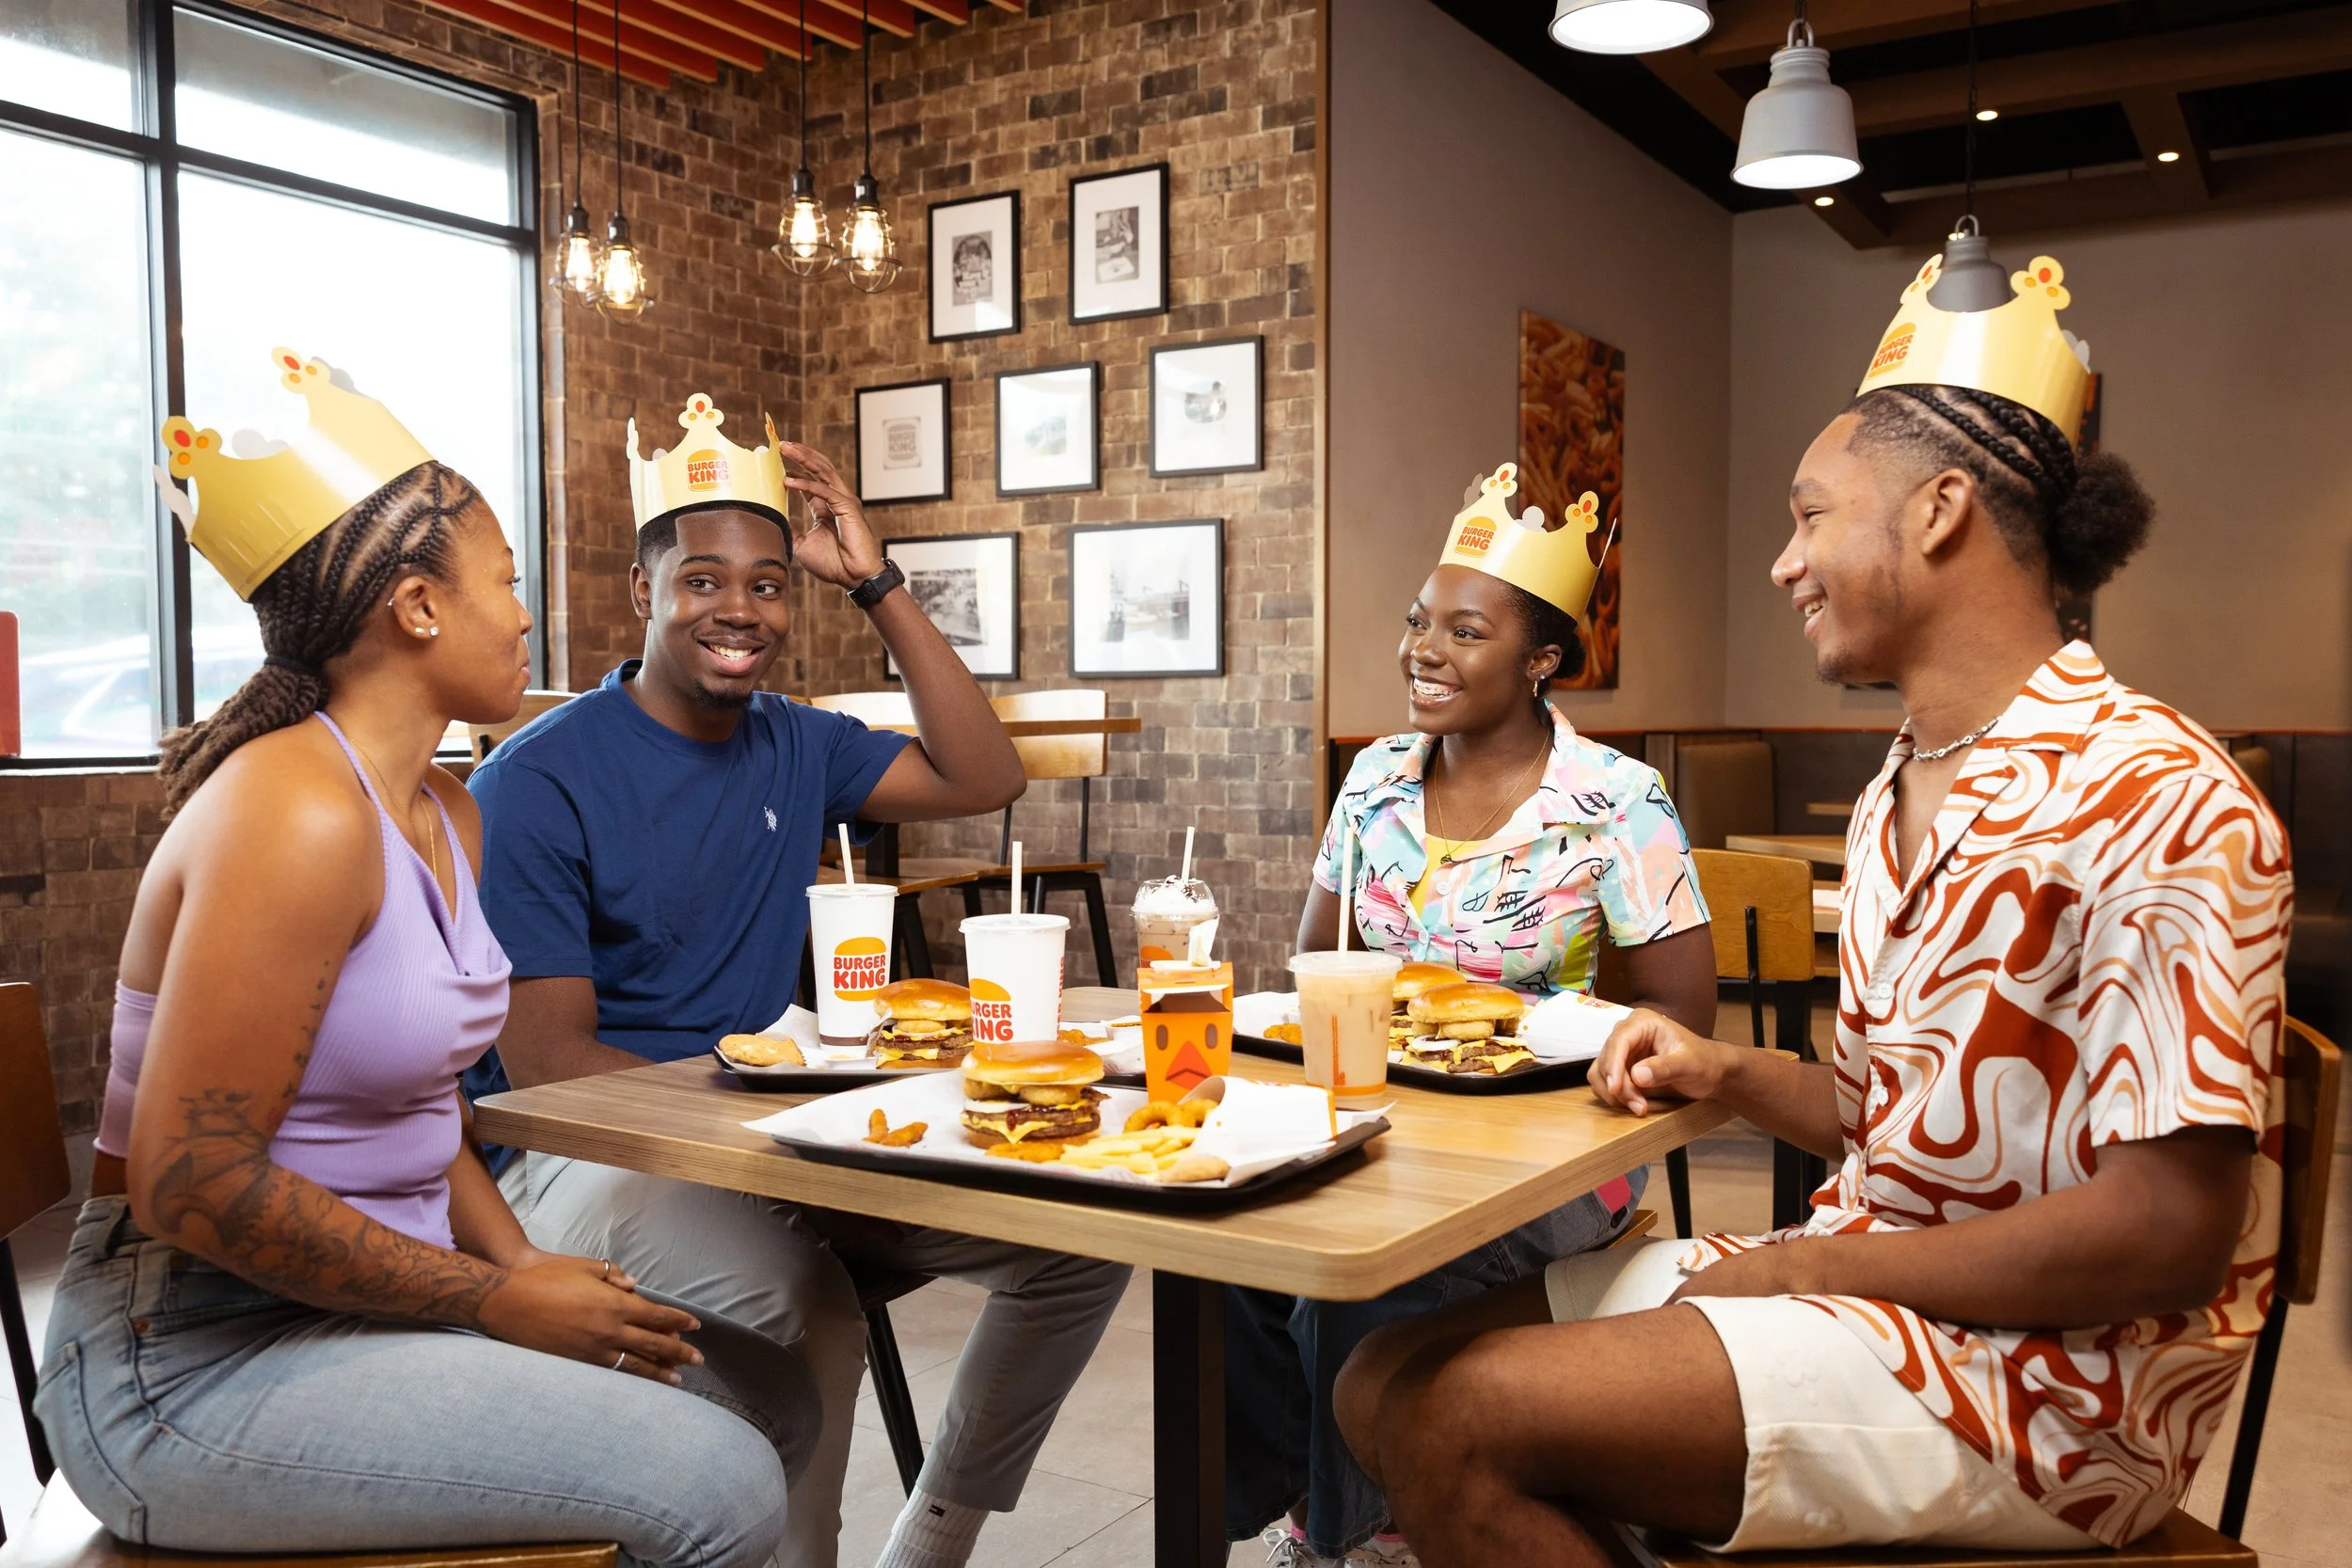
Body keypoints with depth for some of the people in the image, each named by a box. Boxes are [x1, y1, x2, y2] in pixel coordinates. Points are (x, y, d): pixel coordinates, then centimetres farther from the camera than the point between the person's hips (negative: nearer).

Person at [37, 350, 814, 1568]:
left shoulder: (447, 816, 9)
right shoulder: (296, 813, -21)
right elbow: (194, 1187, -23)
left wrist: (524, 1265, -1)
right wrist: (498, 1301, -17)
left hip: (366, 1305, 9)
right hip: (192, 1363, -9)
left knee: (769, 1401, 6)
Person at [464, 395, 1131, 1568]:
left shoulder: (797, 747, 9)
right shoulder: (538, 780, -11)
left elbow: (983, 779, 0)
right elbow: (547, 1065, -14)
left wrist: (876, 581, -3)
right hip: (592, 1153, -6)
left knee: (1083, 1233, -3)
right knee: (805, 1318, -36)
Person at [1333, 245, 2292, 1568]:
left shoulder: (2151, 796, -17)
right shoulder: (1896, 802, 13)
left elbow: (2166, 1234, -22)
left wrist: (1811, 1266, -15)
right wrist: (1731, 1076, 2)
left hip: (2050, 1372, -8)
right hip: (1858, 1282, 8)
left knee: (1457, 1419, -23)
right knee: (1391, 1386, -5)